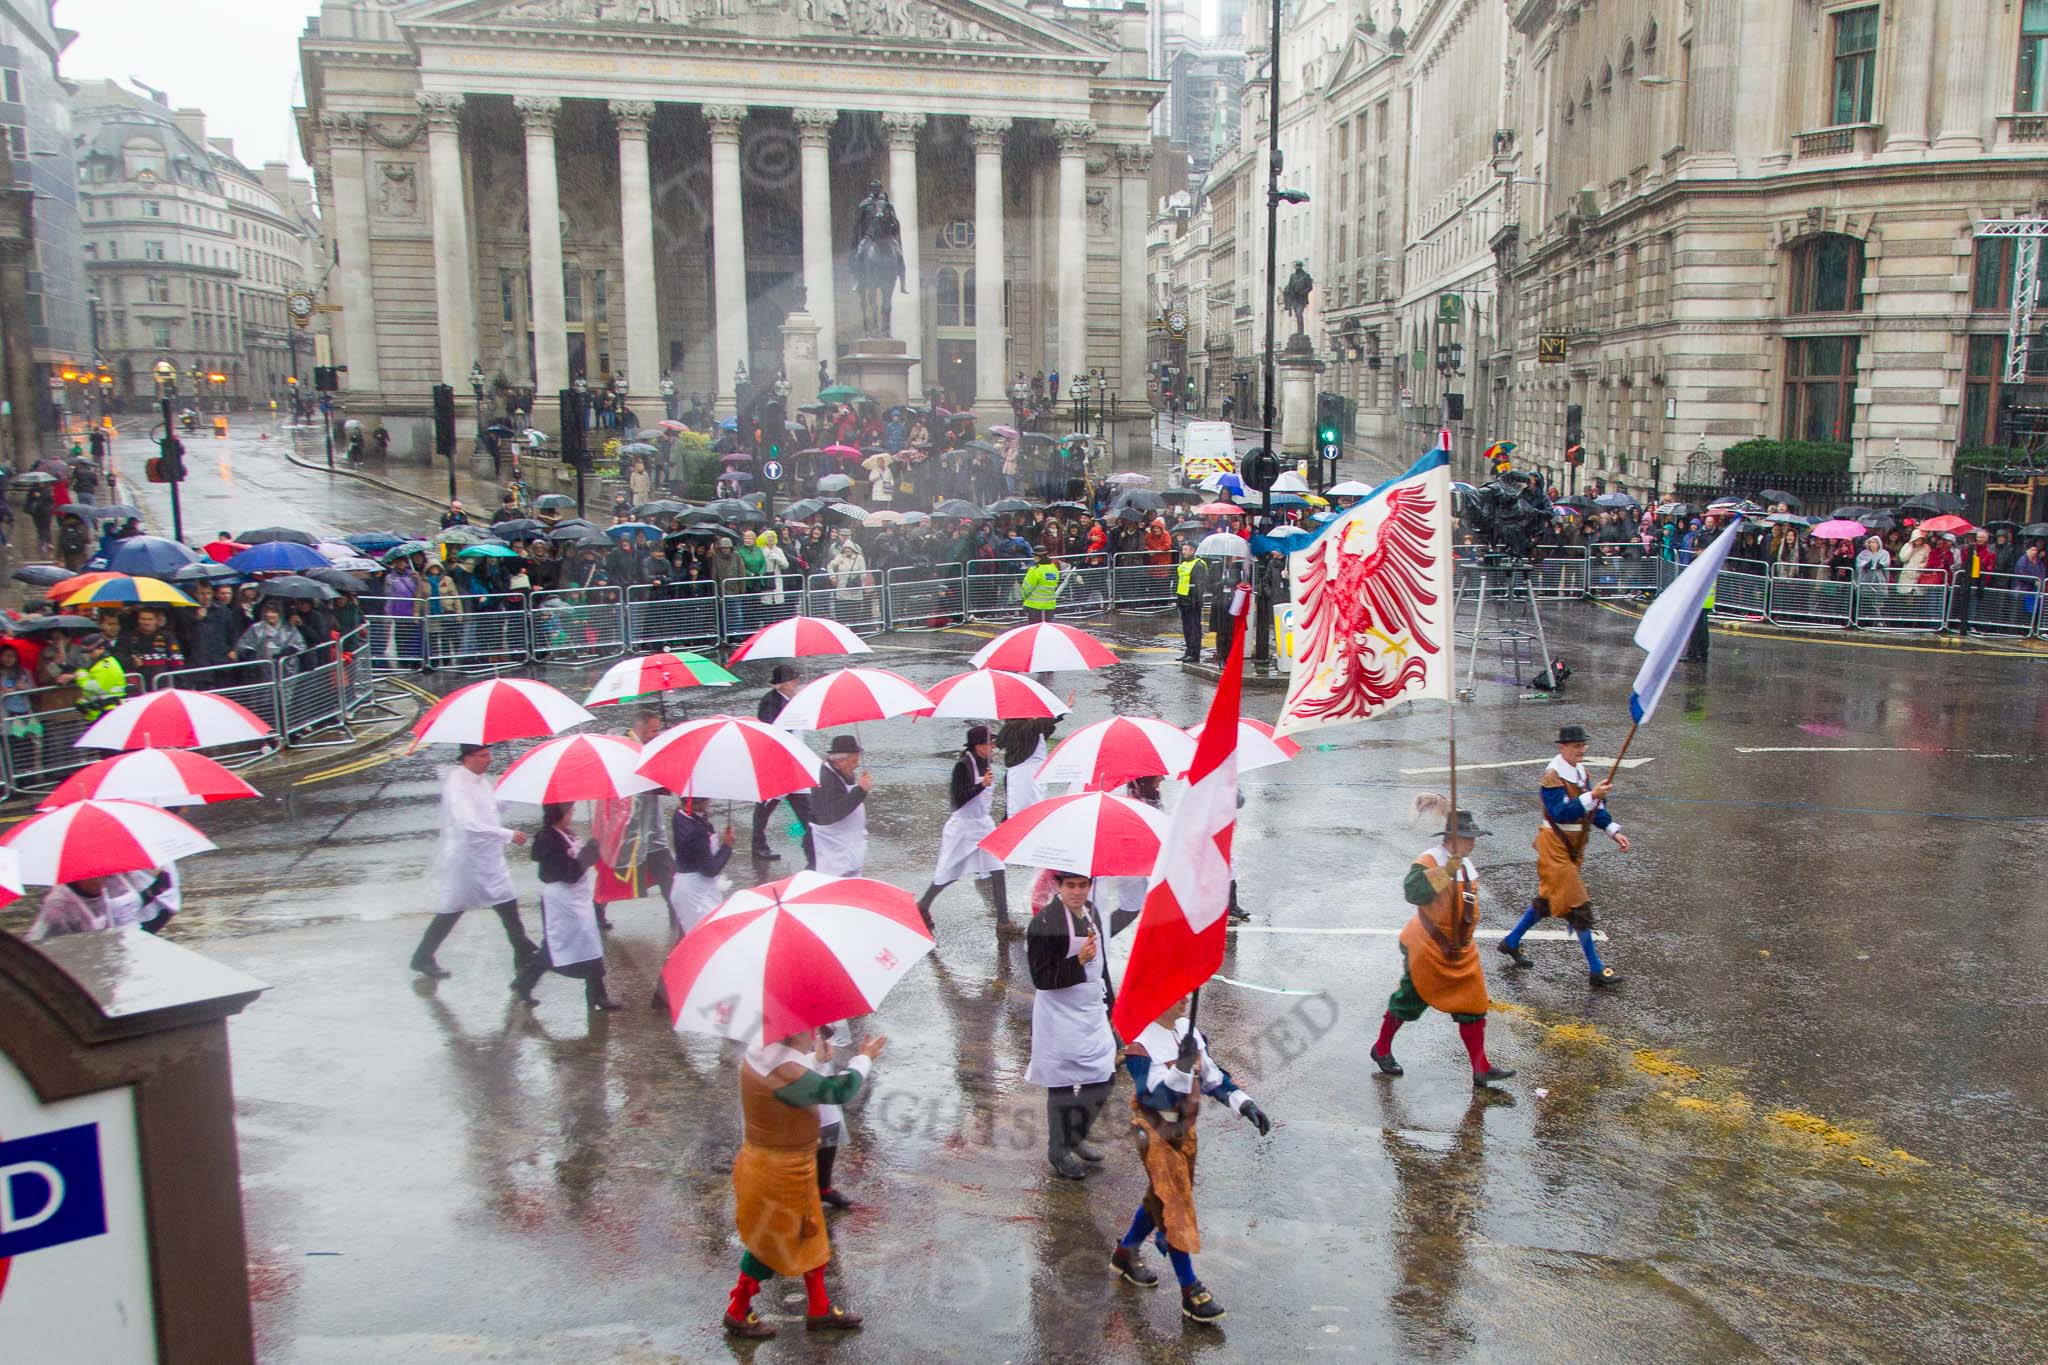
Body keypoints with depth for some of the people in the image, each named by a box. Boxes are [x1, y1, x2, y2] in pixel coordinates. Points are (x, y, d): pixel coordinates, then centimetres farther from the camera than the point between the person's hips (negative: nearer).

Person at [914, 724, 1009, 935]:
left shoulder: (987, 765, 4)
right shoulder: (963, 765, -17)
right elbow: (959, 799, -22)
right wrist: (981, 785, -32)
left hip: (984, 824, 7)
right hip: (963, 825, -6)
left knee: (997, 871, -2)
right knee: (949, 873, 3)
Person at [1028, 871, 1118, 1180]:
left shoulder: (1091, 913, 5)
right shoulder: (1044, 923, -19)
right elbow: (1041, 978, -19)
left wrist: (1106, 1000, 20)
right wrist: (1078, 961, -28)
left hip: (1092, 1010, 7)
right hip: (1060, 1015, -7)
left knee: (1103, 1078, 12)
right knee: (1062, 1085, 3)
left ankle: (1076, 1137, 33)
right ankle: (1058, 1152, 22)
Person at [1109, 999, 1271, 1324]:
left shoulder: (1189, 1030, -1)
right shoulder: (1140, 1043, -23)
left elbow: (1212, 1076, 8)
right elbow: (1157, 1098, -30)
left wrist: (1244, 1105, -3)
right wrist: (1182, 1066, -44)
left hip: (1185, 1129, 7)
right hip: (1156, 1133, -7)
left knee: (1161, 1198, 19)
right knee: (1175, 1204, -6)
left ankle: (1125, 1254, 41)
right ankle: (1190, 1292, 3)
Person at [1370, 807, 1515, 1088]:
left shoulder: (1465, 864, 8)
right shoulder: (1429, 861, -19)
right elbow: (1412, 891, -37)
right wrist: (1445, 871, -42)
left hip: (1460, 950, 8)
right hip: (1427, 949, -8)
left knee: (1472, 1006, 3)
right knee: (1409, 1000, 6)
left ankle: (1481, 1069, 6)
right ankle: (1382, 1049, 27)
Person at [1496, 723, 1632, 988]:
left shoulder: (1580, 771, 8)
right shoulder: (1552, 777, -19)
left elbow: (1594, 809, 10)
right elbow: (1560, 813, -29)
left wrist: (1613, 831, -3)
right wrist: (1591, 796, -35)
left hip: (1573, 847, 9)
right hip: (1555, 847, -9)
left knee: (1547, 900, 18)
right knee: (1578, 905, -7)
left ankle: (1511, 943, 34)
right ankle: (1596, 969, 0)